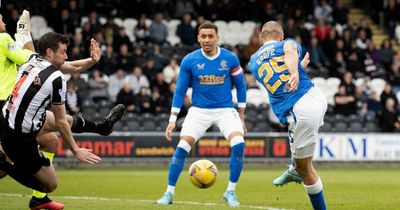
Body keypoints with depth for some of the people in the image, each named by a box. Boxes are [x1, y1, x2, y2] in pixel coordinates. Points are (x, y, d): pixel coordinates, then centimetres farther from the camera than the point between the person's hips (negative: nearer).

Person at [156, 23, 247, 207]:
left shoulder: (230, 58, -6)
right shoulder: (189, 60, -7)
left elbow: (240, 85, 5)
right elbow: (180, 91, 0)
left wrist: (241, 116, 5)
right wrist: (172, 119, -3)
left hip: (225, 110, 0)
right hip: (199, 110, 0)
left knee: (238, 144, -22)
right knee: (182, 147, -15)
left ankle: (230, 192, -6)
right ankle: (169, 193, -1)